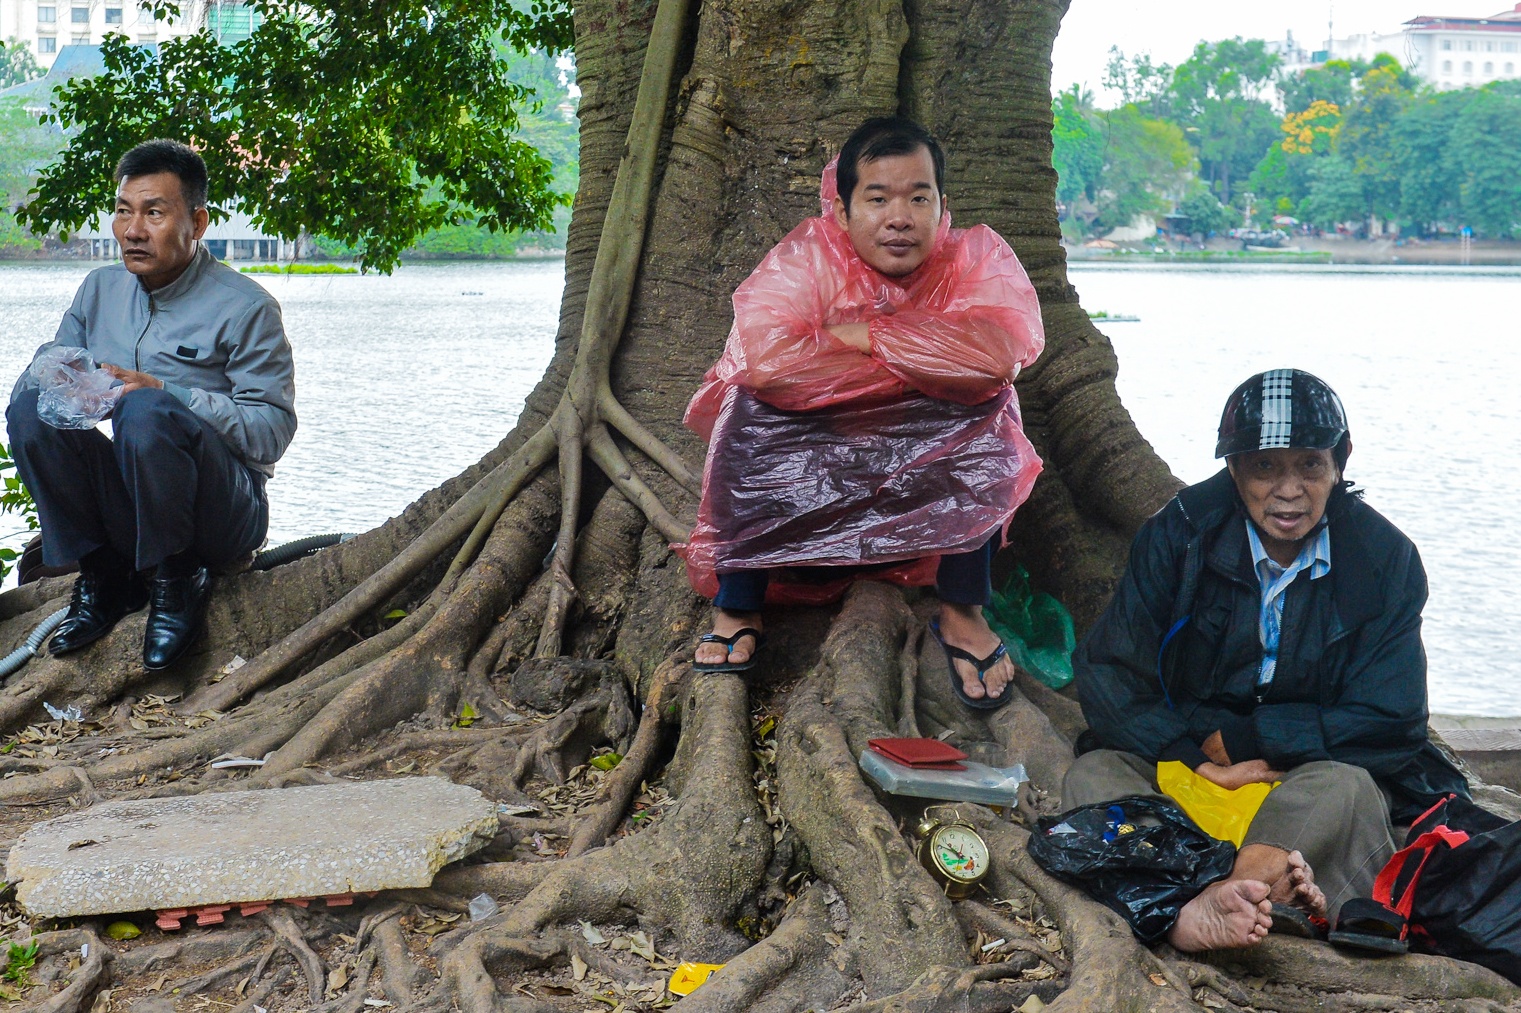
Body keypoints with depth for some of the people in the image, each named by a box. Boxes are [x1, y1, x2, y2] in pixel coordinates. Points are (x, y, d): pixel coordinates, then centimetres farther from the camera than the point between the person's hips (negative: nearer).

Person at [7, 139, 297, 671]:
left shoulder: (245, 308, -7)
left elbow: (273, 429, -14)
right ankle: (101, 572, -7)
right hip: (123, 508, 5)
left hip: (227, 511, -5)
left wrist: (169, 395, -25)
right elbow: (37, 377, 11)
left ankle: (175, 579, -14)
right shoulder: (100, 289, 11)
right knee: (31, 410, -18)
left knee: (145, 412, -34)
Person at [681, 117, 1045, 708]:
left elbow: (1001, 349, -34)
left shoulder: (977, 257, -11)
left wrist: (862, 334, -28)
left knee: (987, 412, -26)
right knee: (753, 405, -26)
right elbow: (767, 359, -34)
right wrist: (928, 359, -28)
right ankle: (736, 606, -13)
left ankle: (963, 610, -15)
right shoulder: (806, 255, -14)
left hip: (929, 480, 0)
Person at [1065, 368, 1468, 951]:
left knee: (1346, 787, -34)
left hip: (1311, 777, -1)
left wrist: (1234, 739, -13)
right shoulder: (1180, 533, -4)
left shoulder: (1385, 559, -4)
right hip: (1182, 763, 1)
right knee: (1093, 773, -28)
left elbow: (1386, 723, -8)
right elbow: (1106, 675, -9)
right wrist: (1200, 760, -22)